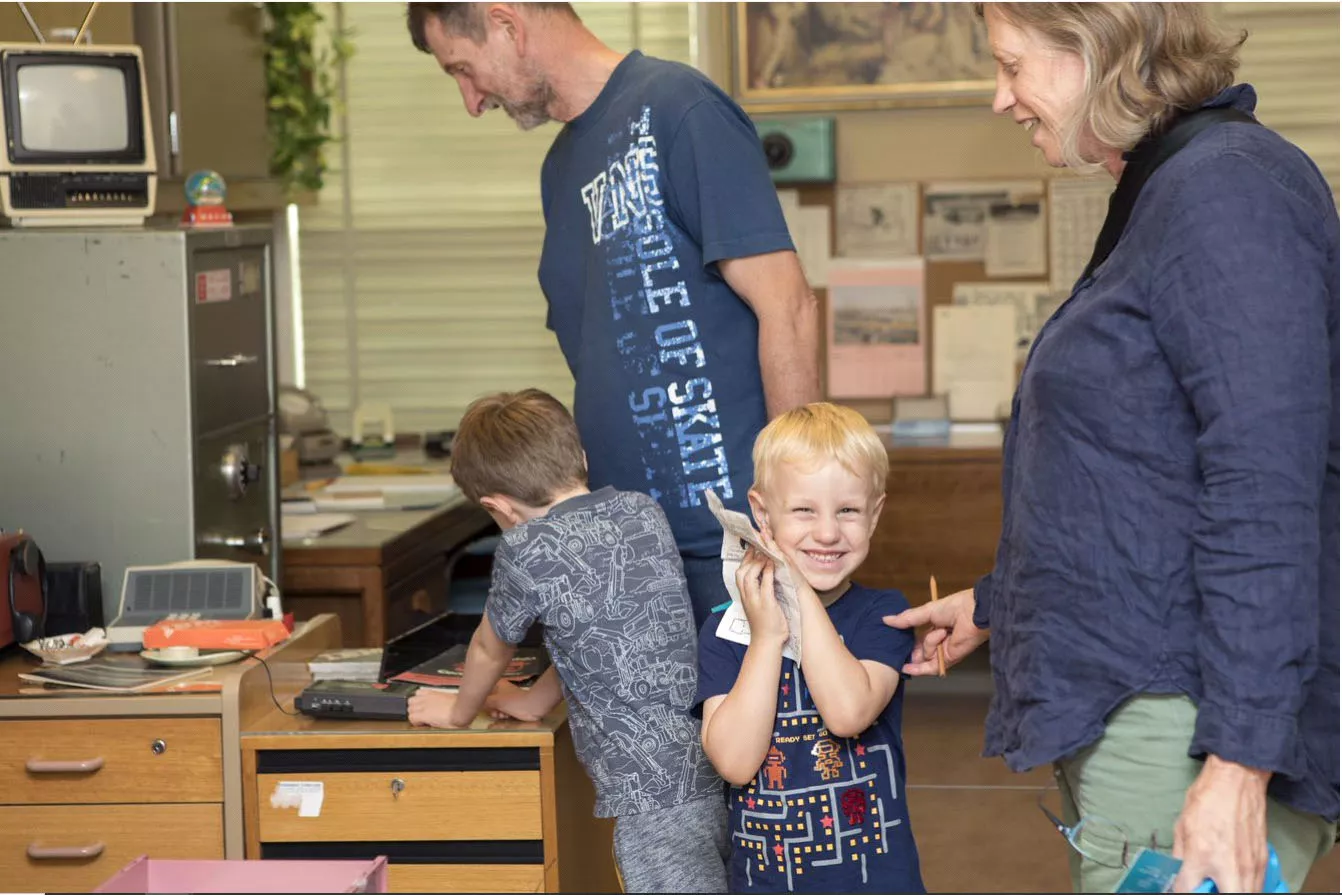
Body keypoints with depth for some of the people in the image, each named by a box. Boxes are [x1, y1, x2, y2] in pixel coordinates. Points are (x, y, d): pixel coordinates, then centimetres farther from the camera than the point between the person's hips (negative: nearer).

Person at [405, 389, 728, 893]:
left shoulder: (527, 549, -9)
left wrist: (458, 712, 31)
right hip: (721, 773, 7)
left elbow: (490, 649, 10)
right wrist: (538, 700, 40)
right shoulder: (644, 512, 10)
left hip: (655, 799, -7)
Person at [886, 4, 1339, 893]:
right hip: (1122, 714, 10)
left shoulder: (1225, 193, -15)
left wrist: (1239, 765, -25)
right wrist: (994, 603, 33)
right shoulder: (1160, 195, 17)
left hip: (1185, 720, -10)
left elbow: (1266, 498, -22)